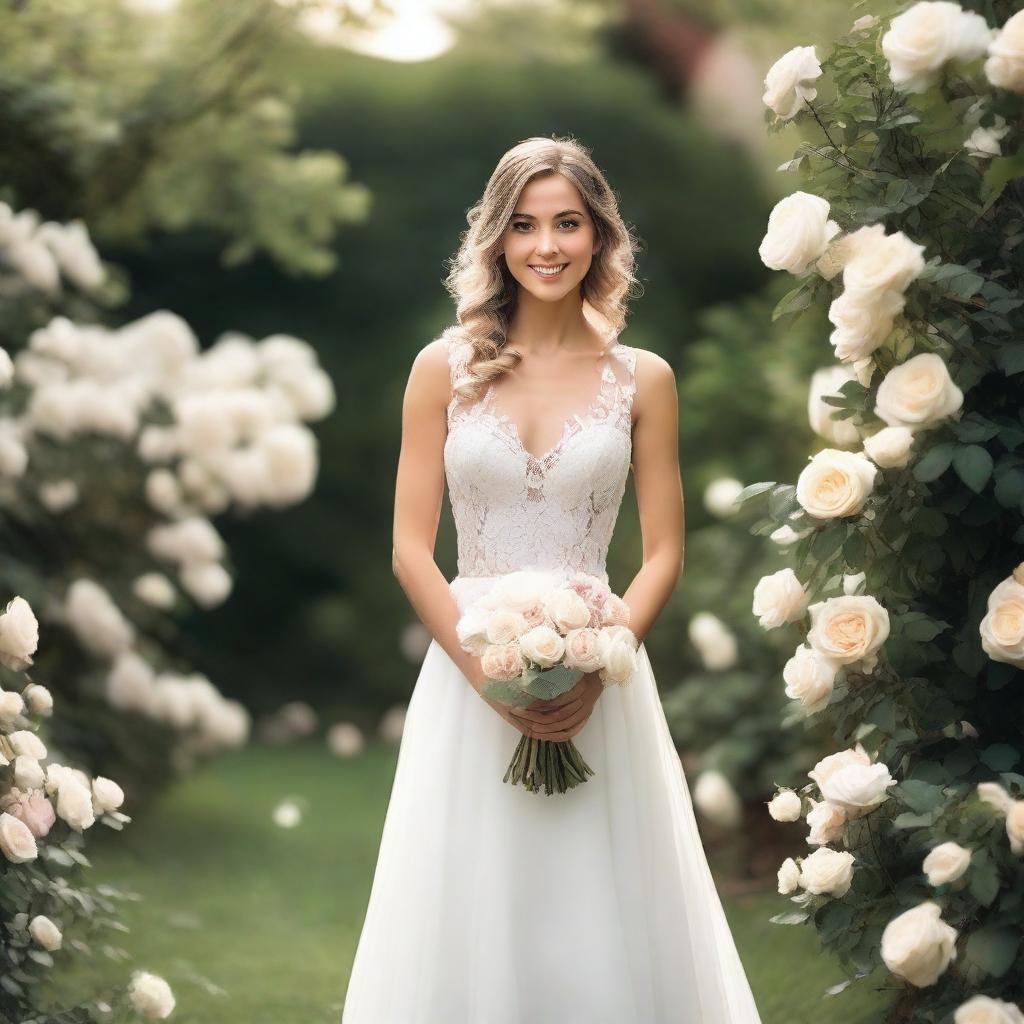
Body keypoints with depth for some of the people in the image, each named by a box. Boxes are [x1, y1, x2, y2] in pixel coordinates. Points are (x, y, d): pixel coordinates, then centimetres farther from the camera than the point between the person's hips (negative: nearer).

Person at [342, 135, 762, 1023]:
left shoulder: (642, 379, 3)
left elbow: (664, 553, 3)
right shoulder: (445, 368, 1)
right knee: (471, 910, 5)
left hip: (599, 679, 0)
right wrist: (491, 673, -12)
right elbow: (411, 550, -1)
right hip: (467, 670, 0)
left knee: (604, 909, 5)